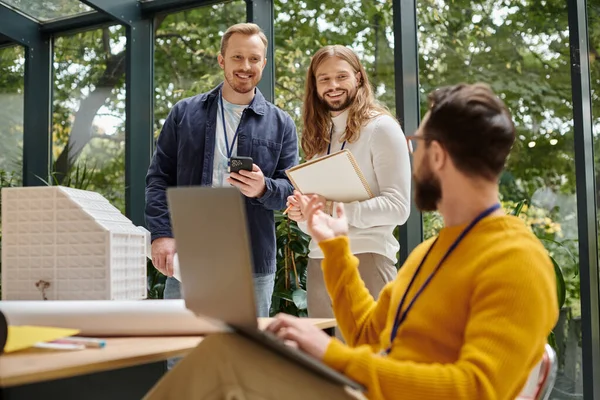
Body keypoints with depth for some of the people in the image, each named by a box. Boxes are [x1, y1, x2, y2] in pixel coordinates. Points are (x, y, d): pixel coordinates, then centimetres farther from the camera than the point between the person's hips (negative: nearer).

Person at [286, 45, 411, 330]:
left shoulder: (381, 127, -2)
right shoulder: (318, 135, 17)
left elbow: (398, 206, -11)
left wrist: (335, 209, -19)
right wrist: (301, 213, -1)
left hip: (366, 257, -6)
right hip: (319, 260, 6)